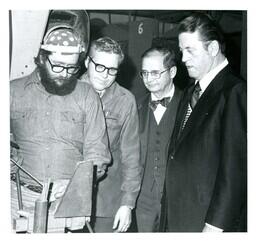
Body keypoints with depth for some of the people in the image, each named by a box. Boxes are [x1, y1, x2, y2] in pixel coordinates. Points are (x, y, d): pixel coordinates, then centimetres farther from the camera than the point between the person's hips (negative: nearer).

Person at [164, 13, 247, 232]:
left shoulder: (235, 92, -13)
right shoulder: (190, 93, 12)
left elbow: (235, 169, -18)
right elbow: (179, 154, 9)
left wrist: (215, 226, -18)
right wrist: (171, 217, 5)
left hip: (213, 223, -7)